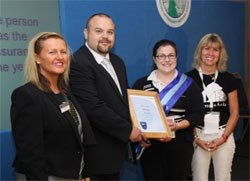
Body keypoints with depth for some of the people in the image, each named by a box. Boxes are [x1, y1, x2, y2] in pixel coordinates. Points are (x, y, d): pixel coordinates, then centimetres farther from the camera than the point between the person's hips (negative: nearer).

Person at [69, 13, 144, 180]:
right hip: (98, 152, -9)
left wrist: (137, 128, 2)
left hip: (116, 147, 9)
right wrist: (128, 130, -17)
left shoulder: (117, 62, 12)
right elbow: (94, 107, -25)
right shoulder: (78, 63, -18)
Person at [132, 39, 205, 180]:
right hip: (150, 145, 0)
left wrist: (177, 126, -15)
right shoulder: (141, 84, 5)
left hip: (180, 145, 1)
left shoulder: (188, 84, 5)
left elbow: (198, 114, 1)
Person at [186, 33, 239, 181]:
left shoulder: (228, 79, 5)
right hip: (199, 136, -2)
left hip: (224, 136, 2)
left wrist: (223, 137, -5)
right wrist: (195, 138, -8)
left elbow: (234, 112, 6)